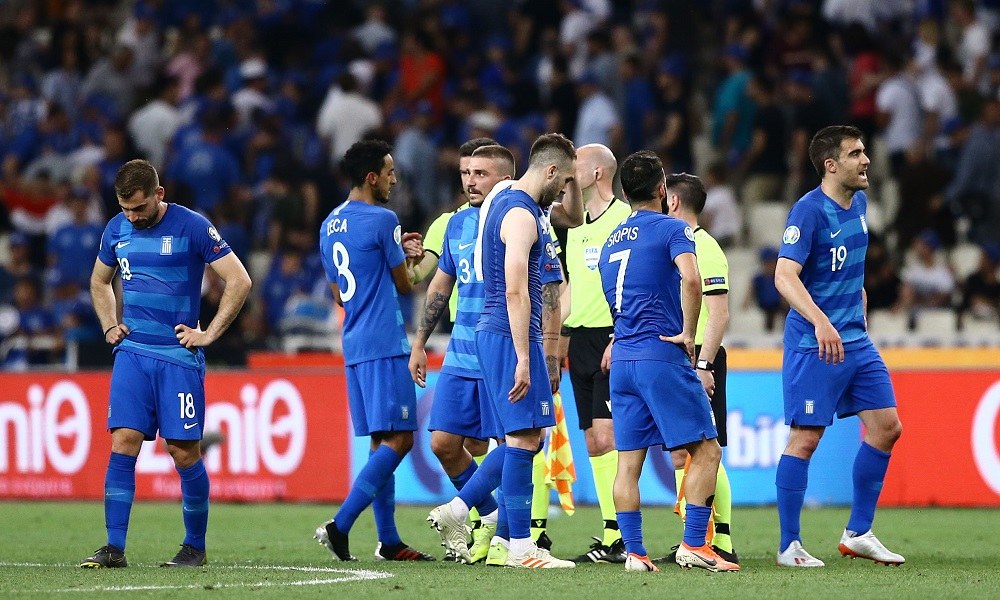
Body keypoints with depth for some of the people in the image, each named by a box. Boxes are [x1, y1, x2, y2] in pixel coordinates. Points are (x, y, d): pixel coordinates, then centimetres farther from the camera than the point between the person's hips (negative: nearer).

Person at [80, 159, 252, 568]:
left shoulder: (192, 227, -8)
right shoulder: (117, 230, 8)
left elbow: (239, 281, -7)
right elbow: (99, 281, 27)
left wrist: (210, 333, -7)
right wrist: (110, 326, 12)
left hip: (178, 355, -4)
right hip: (132, 352, 4)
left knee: (183, 450, -2)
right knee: (123, 441, -7)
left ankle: (195, 547, 13)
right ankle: (114, 548, -7)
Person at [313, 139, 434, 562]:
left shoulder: (329, 226, 15)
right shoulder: (382, 220, -10)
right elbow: (404, 285, -2)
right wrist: (406, 263, 20)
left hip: (353, 346, 9)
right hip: (384, 344, -9)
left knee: (383, 441, 10)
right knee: (398, 439, -9)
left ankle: (388, 540, 8)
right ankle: (340, 525, -18)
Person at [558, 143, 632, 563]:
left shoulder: (624, 218, -9)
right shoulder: (575, 225, 16)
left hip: (613, 338, -8)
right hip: (580, 340, 8)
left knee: (607, 437, -15)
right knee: (593, 442, 6)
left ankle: (620, 537, -14)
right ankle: (612, 538, 8)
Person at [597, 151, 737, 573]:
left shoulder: (610, 242, 19)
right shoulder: (672, 229, -4)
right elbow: (690, 279, -22)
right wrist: (688, 334, -13)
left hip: (622, 362, 7)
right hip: (662, 358, -7)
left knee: (628, 459, 5)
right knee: (705, 450, -3)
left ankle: (634, 552, 1)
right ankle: (693, 545, -12)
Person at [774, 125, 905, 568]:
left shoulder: (858, 202, 10)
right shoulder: (809, 210, -16)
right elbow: (785, 276, -26)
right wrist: (821, 322, -39)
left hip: (856, 342, 8)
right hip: (812, 344, -8)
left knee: (886, 427, 5)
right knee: (805, 438, -6)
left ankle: (858, 533, 15)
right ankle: (789, 546, 2)